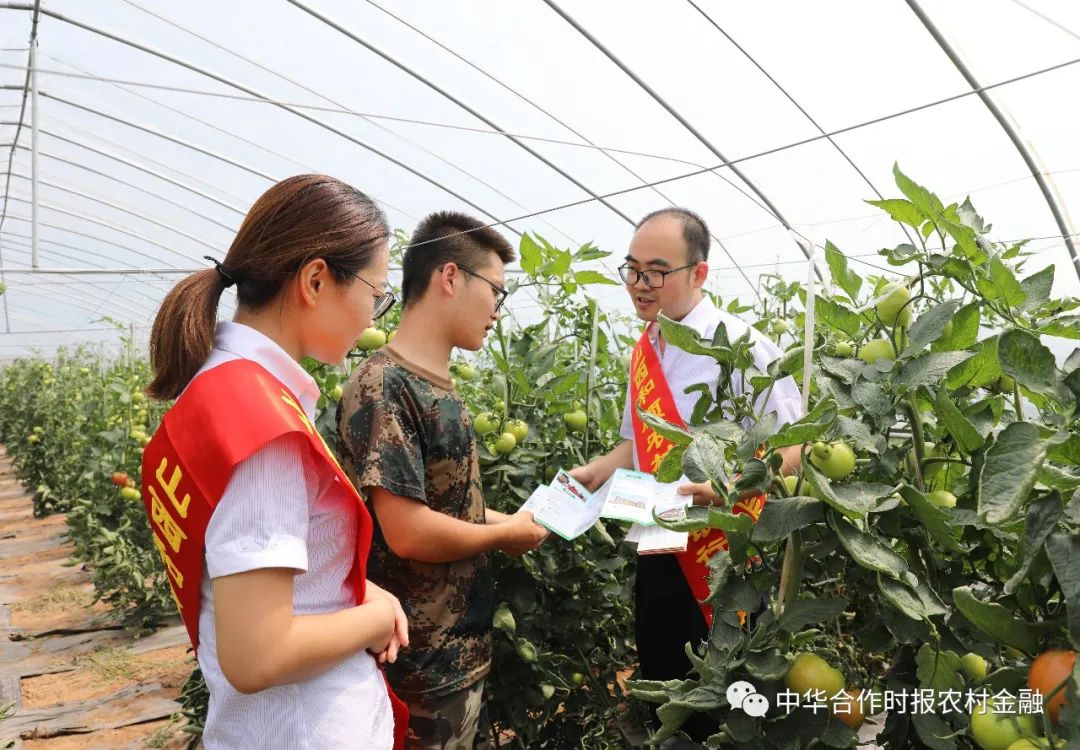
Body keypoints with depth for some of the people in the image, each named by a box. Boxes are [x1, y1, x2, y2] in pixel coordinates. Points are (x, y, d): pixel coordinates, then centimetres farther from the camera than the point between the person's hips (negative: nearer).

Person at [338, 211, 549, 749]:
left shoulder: (438, 386, 7)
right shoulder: (383, 388, -22)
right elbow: (409, 532, -27)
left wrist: (508, 520, 3)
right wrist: (508, 534, -13)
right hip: (421, 668, -9)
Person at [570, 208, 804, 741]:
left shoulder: (741, 346, -14)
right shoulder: (643, 352, 7)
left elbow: (790, 448, -15)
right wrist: (595, 473, 1)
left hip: (722, 556, -6)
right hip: (657, 552, 7)